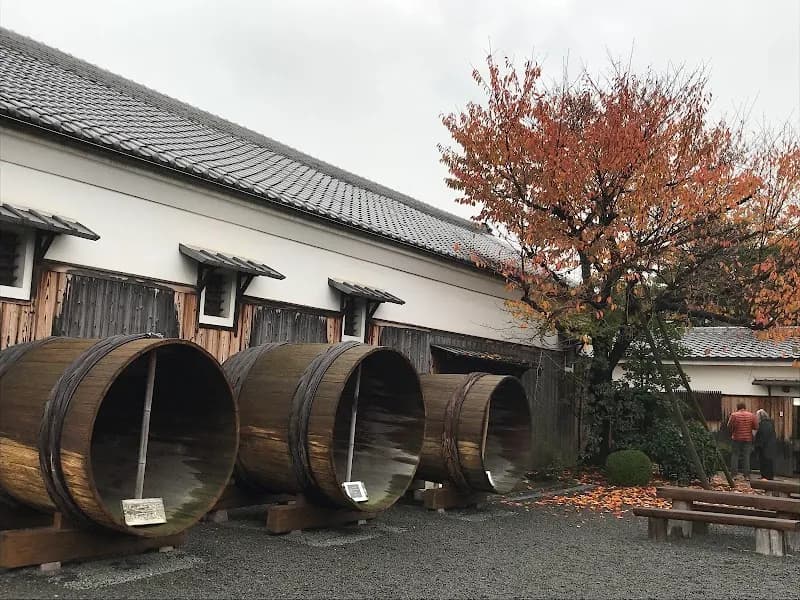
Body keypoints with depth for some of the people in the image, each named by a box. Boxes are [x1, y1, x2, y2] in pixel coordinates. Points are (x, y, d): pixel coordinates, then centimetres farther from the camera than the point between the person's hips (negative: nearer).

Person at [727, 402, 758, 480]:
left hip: (736, 438, -2)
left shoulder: (734, 415, -8)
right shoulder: (751, 415, -2)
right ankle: (746, 475, 4)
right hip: (748, 438, 2)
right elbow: (756, 426, -2)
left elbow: (729, 426, -7)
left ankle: (733, 474, 2)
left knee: (735, 455, 5)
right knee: (746, 456, 6)